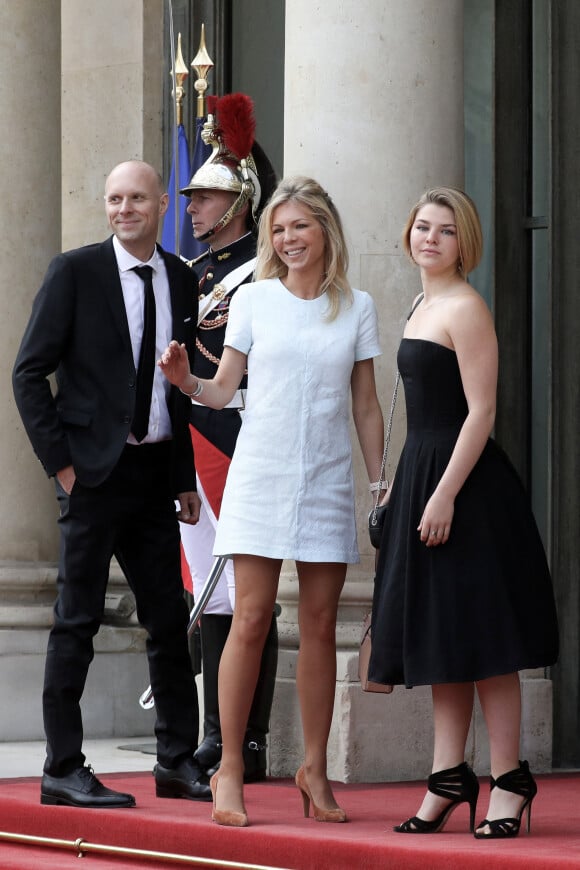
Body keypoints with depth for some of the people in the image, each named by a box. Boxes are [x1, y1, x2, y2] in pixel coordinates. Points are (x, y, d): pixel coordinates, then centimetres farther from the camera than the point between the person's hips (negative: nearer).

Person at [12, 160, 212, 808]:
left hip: (157, 472, 5)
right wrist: (60, 462, -10)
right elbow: (28, 373, -5)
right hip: (94, 471, -5)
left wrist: (187, 476, 10)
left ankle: (177, 761, 19)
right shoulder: (75, 271, -5)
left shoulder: (181, 280, 10)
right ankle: (63, 771, 3)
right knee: (77, 621, -1)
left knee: (169, 619, 9)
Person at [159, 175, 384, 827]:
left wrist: (382, 483, 8)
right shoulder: (254, 299, 4)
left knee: (319, 625, 4)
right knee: (251, 619, -6)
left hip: (328, 482, 2)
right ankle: (229, 769, -2)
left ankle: (314, 769, 12)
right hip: (261, 475, -1)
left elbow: (366, 407, 11)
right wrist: (187, 382, -16)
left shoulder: (356, 308, 7)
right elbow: (222, 392, 5)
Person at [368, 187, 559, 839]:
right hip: (422, 474, 9)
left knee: (480, 639, -6)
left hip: (463, 483, -9)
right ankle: (450, 778, 13)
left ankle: (508, 781, -1)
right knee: (442, 635, 9)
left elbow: (480, 411, -16)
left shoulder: (465, 308, -11)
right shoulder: (422, 307, 16)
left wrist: (445, 494, -21)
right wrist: (402, 488, 17)